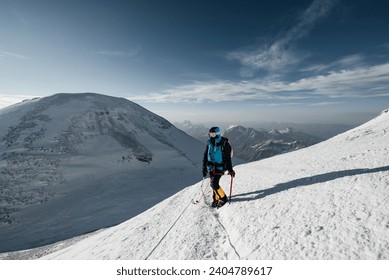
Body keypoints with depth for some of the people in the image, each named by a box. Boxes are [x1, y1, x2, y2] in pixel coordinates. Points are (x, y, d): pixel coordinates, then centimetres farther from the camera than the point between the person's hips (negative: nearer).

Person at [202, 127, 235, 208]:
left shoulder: (224, 144, -14)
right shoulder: (209, 143, 1)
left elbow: (227, 158, -10)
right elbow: (205, 156, 9)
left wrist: (230, 169, -11)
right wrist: (204, 167, 8)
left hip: (220, 167, -5)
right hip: (211, 167, 6)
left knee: (214, 184, -12)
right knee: (213, 183, 10)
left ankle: (223, 198, 11)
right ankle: (216, 199, 29)